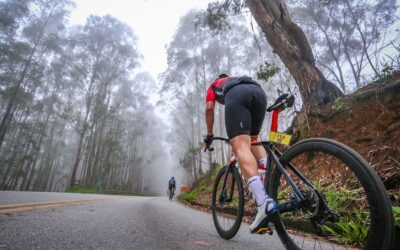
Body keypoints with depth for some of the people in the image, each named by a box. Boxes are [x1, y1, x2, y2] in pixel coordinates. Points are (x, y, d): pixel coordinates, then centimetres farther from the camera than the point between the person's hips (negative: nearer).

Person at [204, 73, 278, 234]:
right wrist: (249, 138, 50)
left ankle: (264, 203, -35)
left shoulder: (213, 86, 39)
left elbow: (209, 108, 20)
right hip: (259, 92, 5)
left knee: (241, 147, -17)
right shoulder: (239, 80, 49)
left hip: (236, 95, -5)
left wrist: (209, 134, 28)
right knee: (253, 140, 21)